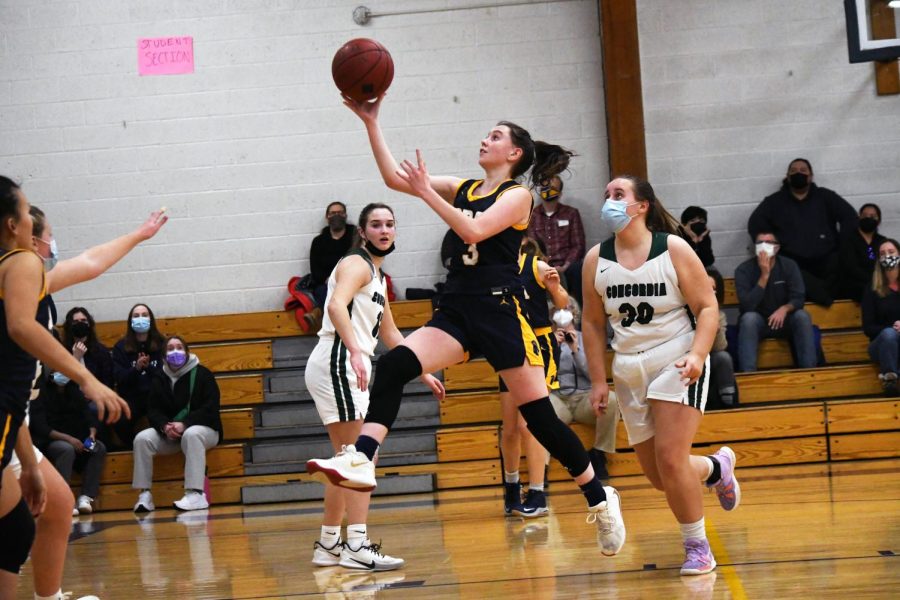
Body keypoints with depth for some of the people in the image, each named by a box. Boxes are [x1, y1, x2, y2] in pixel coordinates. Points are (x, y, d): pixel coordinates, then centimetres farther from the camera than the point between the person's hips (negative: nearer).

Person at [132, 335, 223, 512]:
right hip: (167, 431, 4)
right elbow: (153, 410, 2)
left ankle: (196, 494, -45)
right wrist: (165, 426, -21)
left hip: (203, 428, -4)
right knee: (142, 438, -21)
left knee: (191, 435, -39)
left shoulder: (202, 374, -4)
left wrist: (184, 424, -25)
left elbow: (210, 409, -12)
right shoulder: (158, 378, 8)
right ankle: (145, 495, -20)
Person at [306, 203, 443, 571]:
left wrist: (423, 374, 32)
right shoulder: (357, 264, -7)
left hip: (348, 367, 10)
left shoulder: (377, 276, 23)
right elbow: (336, 305, -27)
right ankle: (357, 546, -18)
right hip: (337, 362, -10)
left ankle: (329, 545, 23)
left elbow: (390, 334, 32)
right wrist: (355, 351, -40)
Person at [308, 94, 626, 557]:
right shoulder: (464, 189, 15)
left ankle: (600, 499, 15)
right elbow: (394, 178, 11)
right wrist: (371, 123, 6)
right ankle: (361, 460, -31)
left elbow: (474, 230, -19)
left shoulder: (517, 195, -2)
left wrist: (427, 191, -18)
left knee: (539, 416, -2)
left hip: (500, 311, -6)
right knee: (394, 364, -21)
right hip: (456, 311, 6)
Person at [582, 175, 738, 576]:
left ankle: (697, 547, 2)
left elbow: (707, 307, -7)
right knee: (657, 475, 7)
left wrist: (698, 355, -23)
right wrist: (599, 381, 5)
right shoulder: (596, 260, 2)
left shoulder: (674, 250, -8)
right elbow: (592, 323, 9)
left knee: (670, 459, -17)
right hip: (629, 373, 5)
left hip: (677, 364, -5)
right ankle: (717, 467, 39)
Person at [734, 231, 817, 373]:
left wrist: (785, 309, -34)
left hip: (783, 320, 2)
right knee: (749, 318, -35)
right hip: (756, 322, -2)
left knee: (802, 316, -28)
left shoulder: (789, 266, -6)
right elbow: (747, 305, -24)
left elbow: (798, 299, -12)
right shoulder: (744, 270, -13)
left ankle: (808, 370, -26)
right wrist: (764, 275, -28)